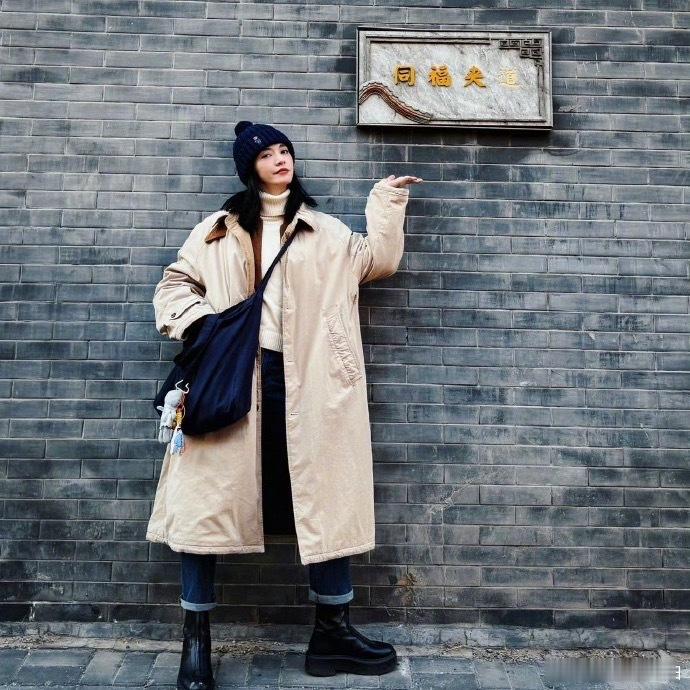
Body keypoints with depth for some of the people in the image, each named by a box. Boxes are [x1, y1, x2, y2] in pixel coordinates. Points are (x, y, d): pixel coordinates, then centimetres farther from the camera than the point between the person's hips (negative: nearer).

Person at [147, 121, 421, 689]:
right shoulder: (218, 231, 14)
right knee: (208, 497, 0)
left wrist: (387, 201, 7)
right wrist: (196, 323, -3)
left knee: (325, 498, 3)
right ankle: (196, 638, 16)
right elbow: (174, 283, 15)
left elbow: (379, 259, 9)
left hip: (303, 381, 1)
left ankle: (332, 632, 20)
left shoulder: (324, 232, 16)